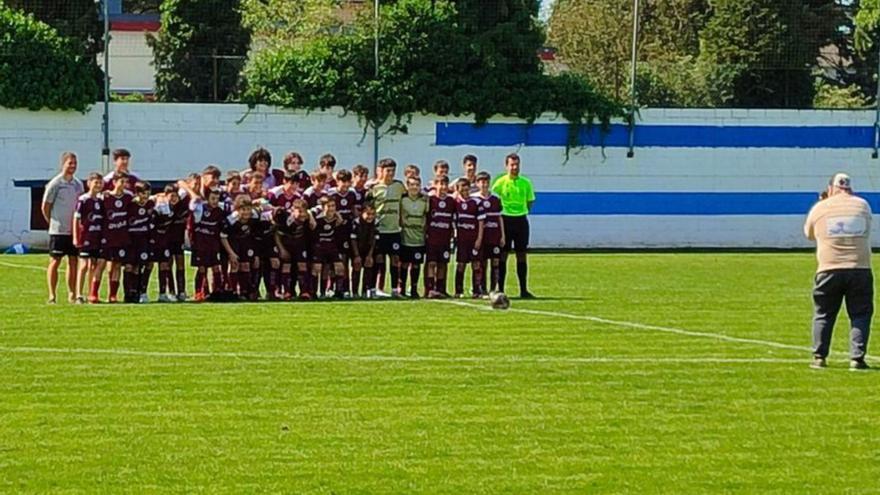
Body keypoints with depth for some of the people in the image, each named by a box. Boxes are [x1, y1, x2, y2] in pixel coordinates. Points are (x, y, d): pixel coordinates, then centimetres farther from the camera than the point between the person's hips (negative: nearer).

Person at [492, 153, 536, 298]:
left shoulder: (525, 182, 5)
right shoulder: (501, 182, -4)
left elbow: (530, 201, 15)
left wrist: (523, 211, 6)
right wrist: (499, 212, -3)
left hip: (521, 220, 3)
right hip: (505, 219, -3)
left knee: (522, 255, 4)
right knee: (503, 255, -1)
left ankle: (524, 290, 8)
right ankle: (500, 289, 3)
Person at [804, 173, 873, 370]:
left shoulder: (819, 208, 4)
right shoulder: (862, 205, 7)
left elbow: (809, 234, 20)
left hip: (829, 270, 0)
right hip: (860, 269, 0)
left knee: (823, 315, 12)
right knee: (860, 315, 6)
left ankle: (819, 357, 11)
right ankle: (857, 358, -3)